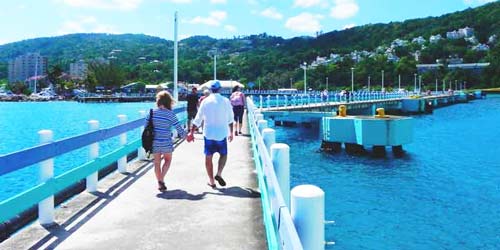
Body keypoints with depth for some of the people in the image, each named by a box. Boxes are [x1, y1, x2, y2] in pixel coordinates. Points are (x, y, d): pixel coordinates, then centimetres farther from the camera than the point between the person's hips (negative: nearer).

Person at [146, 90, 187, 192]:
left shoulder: (152, 112, -3)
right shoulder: (170, 114, -12)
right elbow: (179, 128, -9)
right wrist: (184, 135, 10)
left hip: (154, 142, 3)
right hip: (166, 143, -2)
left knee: (157, 163, 15)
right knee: (167, 160, 19)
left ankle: (160, 183, 19)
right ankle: (161, 180, 4)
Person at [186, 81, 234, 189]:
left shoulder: (205, 101, -2)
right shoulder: (225, 101, -3)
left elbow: (198, 118, -2)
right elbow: (230, 119, 3)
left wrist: (191, 132, 5)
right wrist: (231, 132, 15)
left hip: (208, 133, 1)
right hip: (221, 133, 0)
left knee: (208, 157, 10)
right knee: (223, 154, 17)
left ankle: (211, 181, 14)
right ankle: (219, 173, -3)